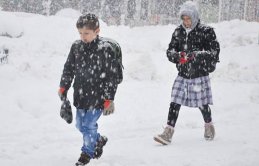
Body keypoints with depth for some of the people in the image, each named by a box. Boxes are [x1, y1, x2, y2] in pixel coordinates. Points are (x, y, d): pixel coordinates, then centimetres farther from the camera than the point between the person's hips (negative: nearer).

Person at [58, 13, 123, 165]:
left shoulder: (107, 49, -16)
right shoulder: (77, 47, 0)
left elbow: (112, 77, -13)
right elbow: (69, 69, 12)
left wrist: (109, 100, -13)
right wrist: (63, 87, 5)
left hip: (98, 96, -6)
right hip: (81, 95, 6)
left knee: (88, 124, -5)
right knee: (80, 125, 15)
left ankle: (88, 152, 17)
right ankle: (99, 140, 41)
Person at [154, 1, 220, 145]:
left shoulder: (206, 31, -8)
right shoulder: (178, 32, 5)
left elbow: (214, 51, -12)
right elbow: (170, 51, 8)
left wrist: (195, 55, -23)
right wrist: (177, 56, -16)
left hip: (200, 75, -3)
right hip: (182, 75, 3)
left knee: (203, 104, 9)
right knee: (175, 103, -5)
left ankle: (209, 126, 36)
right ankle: (168, 133, -5)